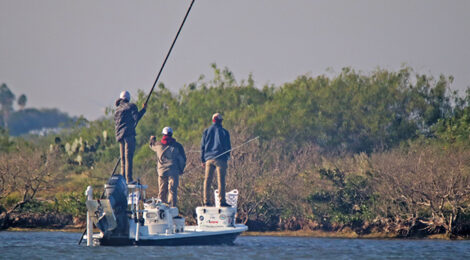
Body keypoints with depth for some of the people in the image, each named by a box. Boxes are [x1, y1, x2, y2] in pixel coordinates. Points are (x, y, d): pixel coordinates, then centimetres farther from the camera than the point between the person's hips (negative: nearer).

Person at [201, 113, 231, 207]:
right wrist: (227, 157, 18)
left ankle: (206, 201, 2)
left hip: (209, 159, 3)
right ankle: (222, 201, -10)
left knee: (207, 180, 5)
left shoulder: (206, 131, 10)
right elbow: (228, 146, 5)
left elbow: (202, 146, 10)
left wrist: (203, 160, 13)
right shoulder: (224, 132, 2)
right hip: (220, 159, -3)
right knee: (221, 181, -5)